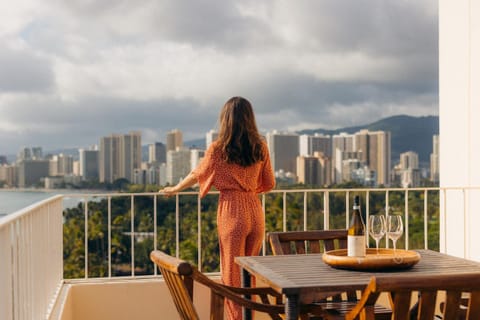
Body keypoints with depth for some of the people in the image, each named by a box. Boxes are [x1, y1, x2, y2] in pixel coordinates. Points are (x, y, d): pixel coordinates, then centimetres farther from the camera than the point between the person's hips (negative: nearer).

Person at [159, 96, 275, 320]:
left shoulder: (217, 149, -7)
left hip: (231, 212, -4)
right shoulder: (260, 147, 2)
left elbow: (197, 175, 8)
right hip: (255, 211, 4)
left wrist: (175, 189, 26)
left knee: (232, 274, 6)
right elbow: (269, 184, 9)